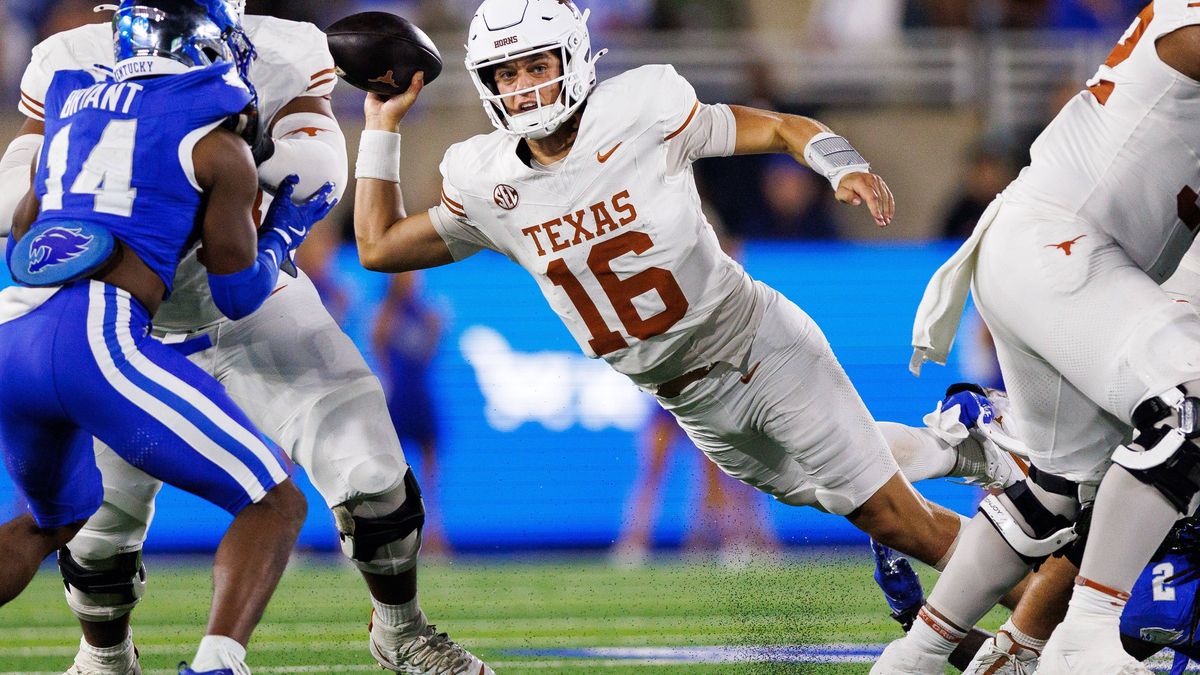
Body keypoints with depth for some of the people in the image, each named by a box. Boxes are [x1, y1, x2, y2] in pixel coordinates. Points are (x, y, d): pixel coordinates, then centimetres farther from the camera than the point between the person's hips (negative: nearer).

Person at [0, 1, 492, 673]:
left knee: (369, 473, -9)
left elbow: (325, 175, -28)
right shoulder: (77, 65, -15)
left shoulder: (281, 57, -15)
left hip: (255, 309, 0)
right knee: (102, 512, 2)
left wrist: (259, 153, -49)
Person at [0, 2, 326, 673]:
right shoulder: (217, 145, 7)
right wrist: (287, 227, 29)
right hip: (96, 339, -6)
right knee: (275, 505, 4)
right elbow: (239, 293, 12)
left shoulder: (76, 107, 24)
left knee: (57, 517, 33)